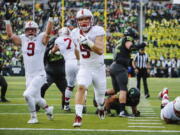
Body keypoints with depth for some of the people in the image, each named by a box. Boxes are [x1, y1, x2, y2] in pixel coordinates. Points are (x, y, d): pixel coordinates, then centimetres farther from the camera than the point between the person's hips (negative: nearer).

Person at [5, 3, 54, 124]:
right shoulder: (23, 40, 7)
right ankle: (48, 109, 44)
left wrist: (51, 17, -27)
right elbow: (10, 34, 9)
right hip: (29, 76, 6)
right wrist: (7, 20, 5)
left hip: (39, 75, -6)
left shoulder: (41, 39, -4)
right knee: (36, 98, 16)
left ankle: (33, 117, -1)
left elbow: (48, 31, -19)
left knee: (28, 94, -18)